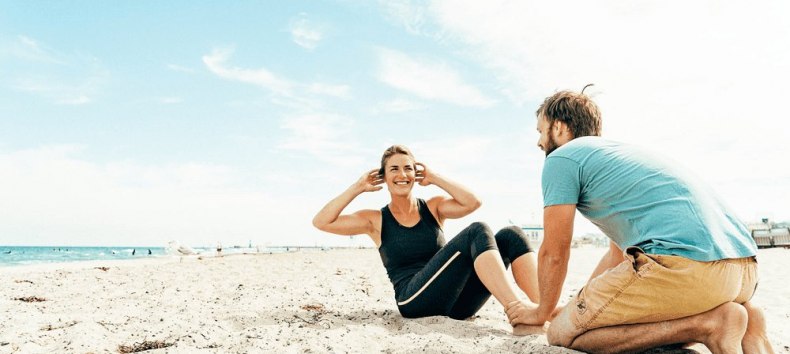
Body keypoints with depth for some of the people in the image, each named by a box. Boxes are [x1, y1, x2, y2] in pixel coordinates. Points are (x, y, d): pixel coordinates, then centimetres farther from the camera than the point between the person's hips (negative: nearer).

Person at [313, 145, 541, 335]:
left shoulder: (434, 208, 16)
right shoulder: (376, 220, 11)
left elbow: (472, 203, -3)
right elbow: (321, 222, 0)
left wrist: (434, 177, 5)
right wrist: (358, 188, 5)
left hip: (456, 302, 5)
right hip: (415, 300, -4)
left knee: (510, 236, -15)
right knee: (477, 232, -25)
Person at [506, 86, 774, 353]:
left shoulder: (562, 158, 5)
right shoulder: (618, 152, 32)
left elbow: (553, 253, 6)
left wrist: (542, 312, 23)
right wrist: (583, 303, 43)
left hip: (684, 263, -10)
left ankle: (706, 324, -8)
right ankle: (743, 319, 8)